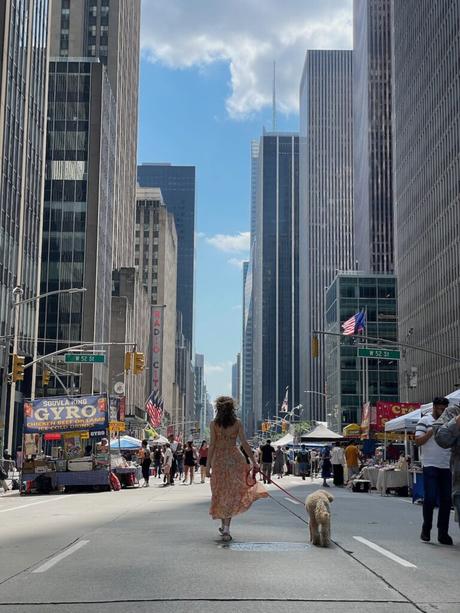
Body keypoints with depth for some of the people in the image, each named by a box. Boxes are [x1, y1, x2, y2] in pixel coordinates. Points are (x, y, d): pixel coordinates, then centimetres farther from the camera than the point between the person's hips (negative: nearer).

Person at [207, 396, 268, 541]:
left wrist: (208, 465, -2)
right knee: (232, 493, 7)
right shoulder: (237, 423, -1)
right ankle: (226, 528, -5)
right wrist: (254, 462, 0)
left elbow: (212, 445, -6)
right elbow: (244, 444, -4)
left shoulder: (214, 423, -3)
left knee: (221, 493, 14)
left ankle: (224, 525, 21)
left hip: (219, 459, 0)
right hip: (235, 458, 0)